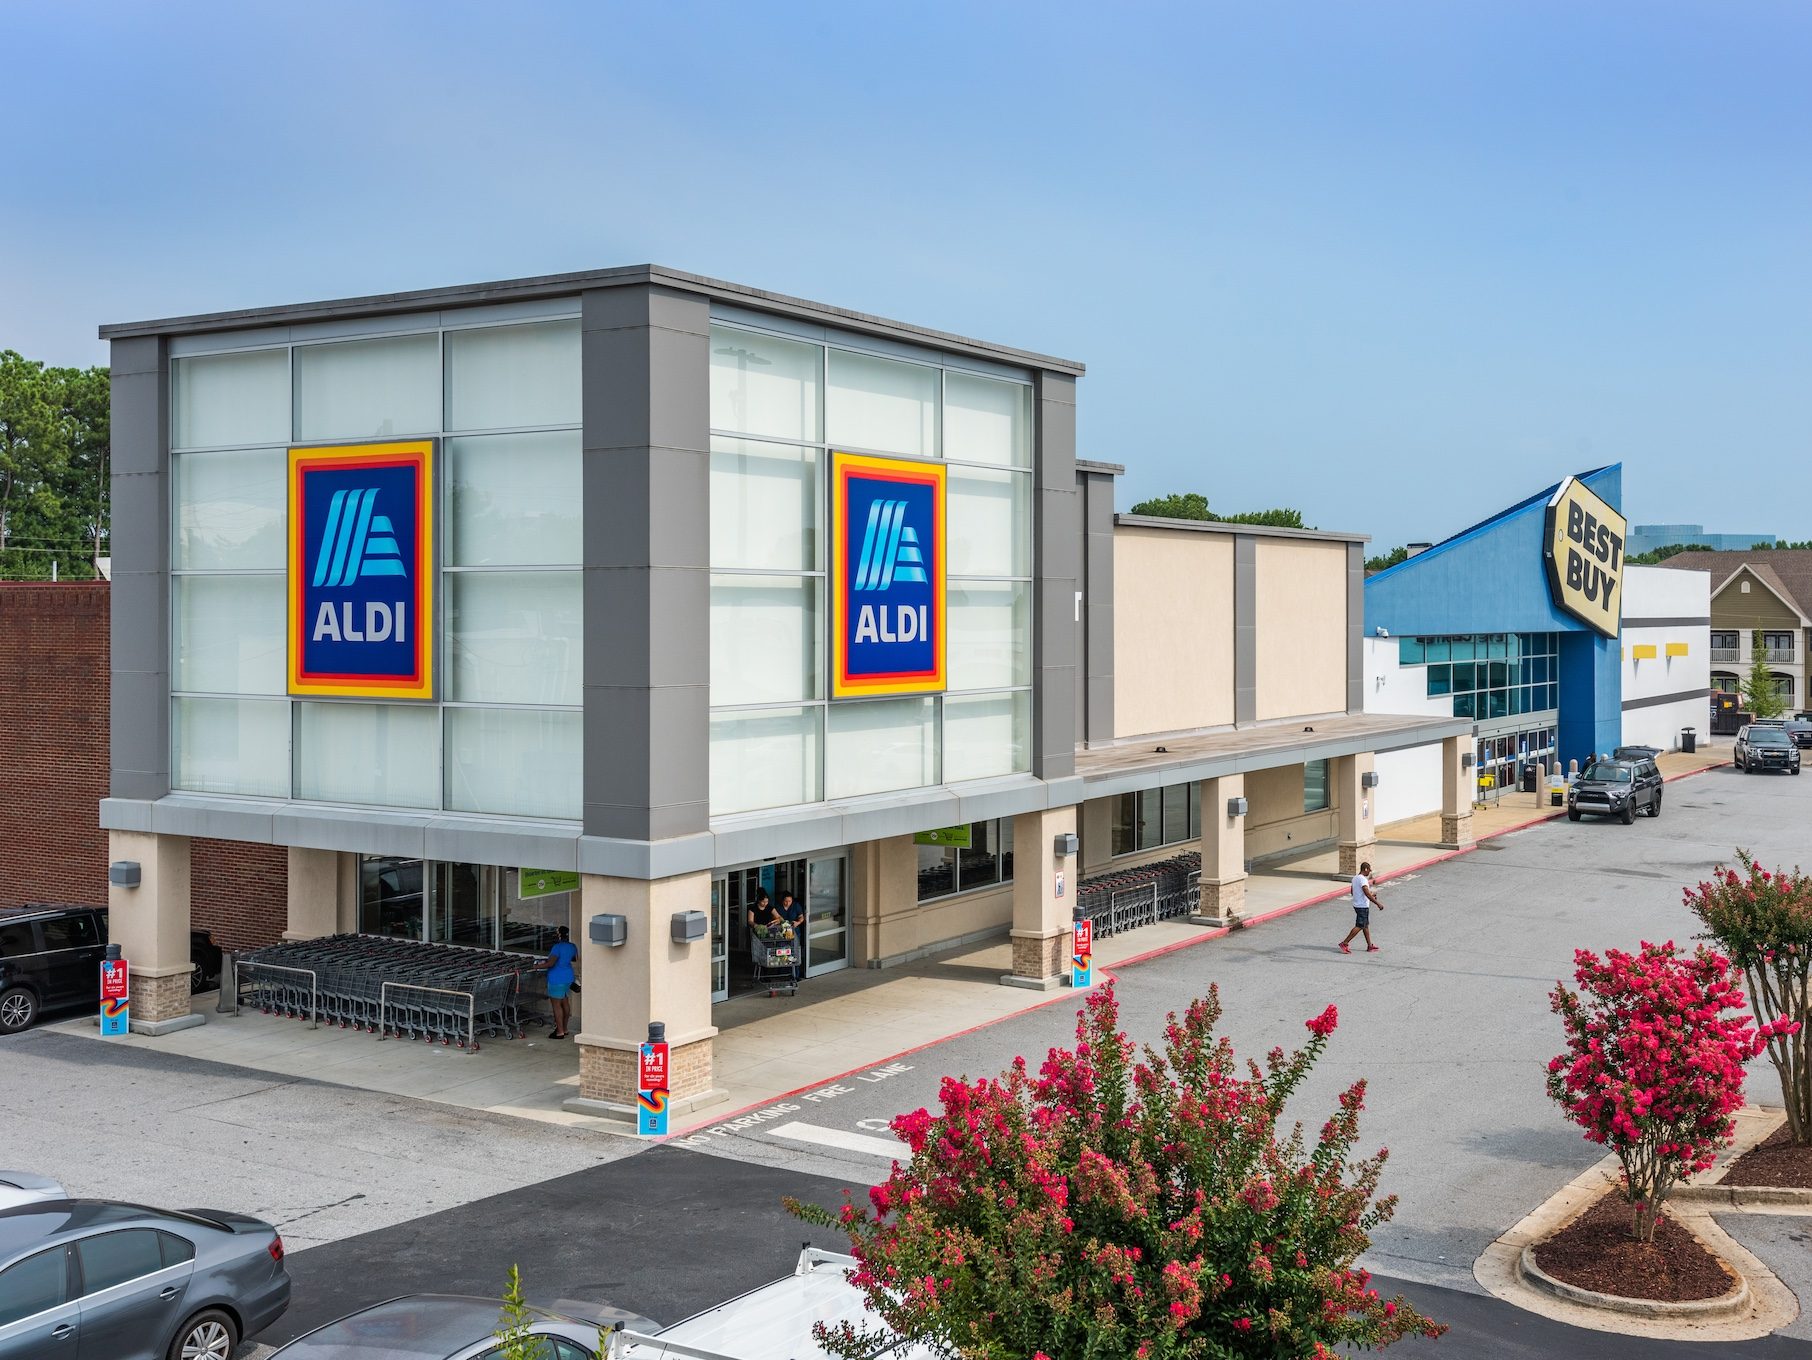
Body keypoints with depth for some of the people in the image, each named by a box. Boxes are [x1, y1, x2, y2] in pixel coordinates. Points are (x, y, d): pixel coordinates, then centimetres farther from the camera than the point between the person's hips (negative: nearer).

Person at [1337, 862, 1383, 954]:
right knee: (1359, 926, -6)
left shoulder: (1355, 878, 11)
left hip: (1357, 904, 10)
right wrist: (1378, 903, -22)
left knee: (1366, 925, 15)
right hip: (1363, 907, -10)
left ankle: (1370, 946, 21)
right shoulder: (1363, 879, -19)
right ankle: (1344, 943, -7)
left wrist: (1371, 895, 24)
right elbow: (1367, 894, -26)